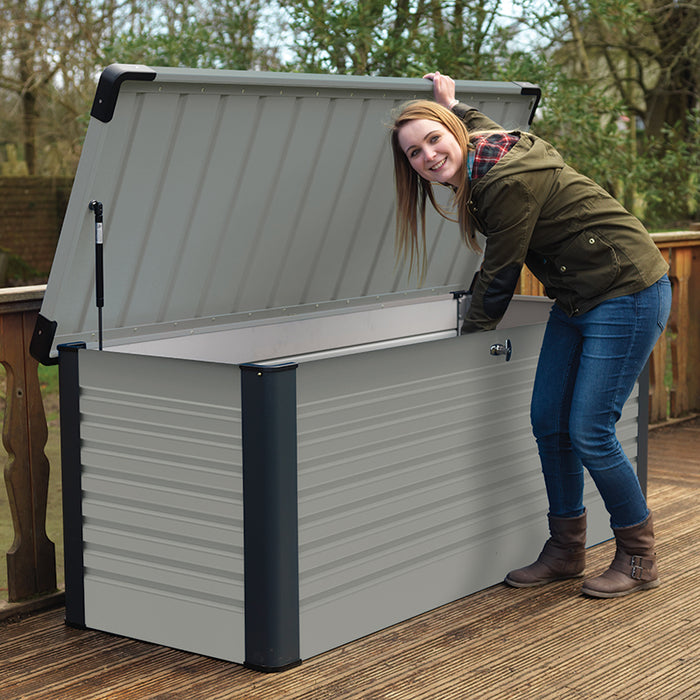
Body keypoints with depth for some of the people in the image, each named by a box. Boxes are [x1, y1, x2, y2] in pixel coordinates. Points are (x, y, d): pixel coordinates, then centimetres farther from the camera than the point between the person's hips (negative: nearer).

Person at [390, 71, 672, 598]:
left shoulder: (509, 181, -23)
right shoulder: (480, 162, 5)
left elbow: (500, 275, -14)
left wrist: (470, 335, 0)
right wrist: (454, 103, 35)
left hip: (629, 295, -10)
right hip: (578, 300, 10)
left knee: (589, 432, -10)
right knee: (548, 421, 8)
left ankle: (639, 559, 7)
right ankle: (566, 551, 21)